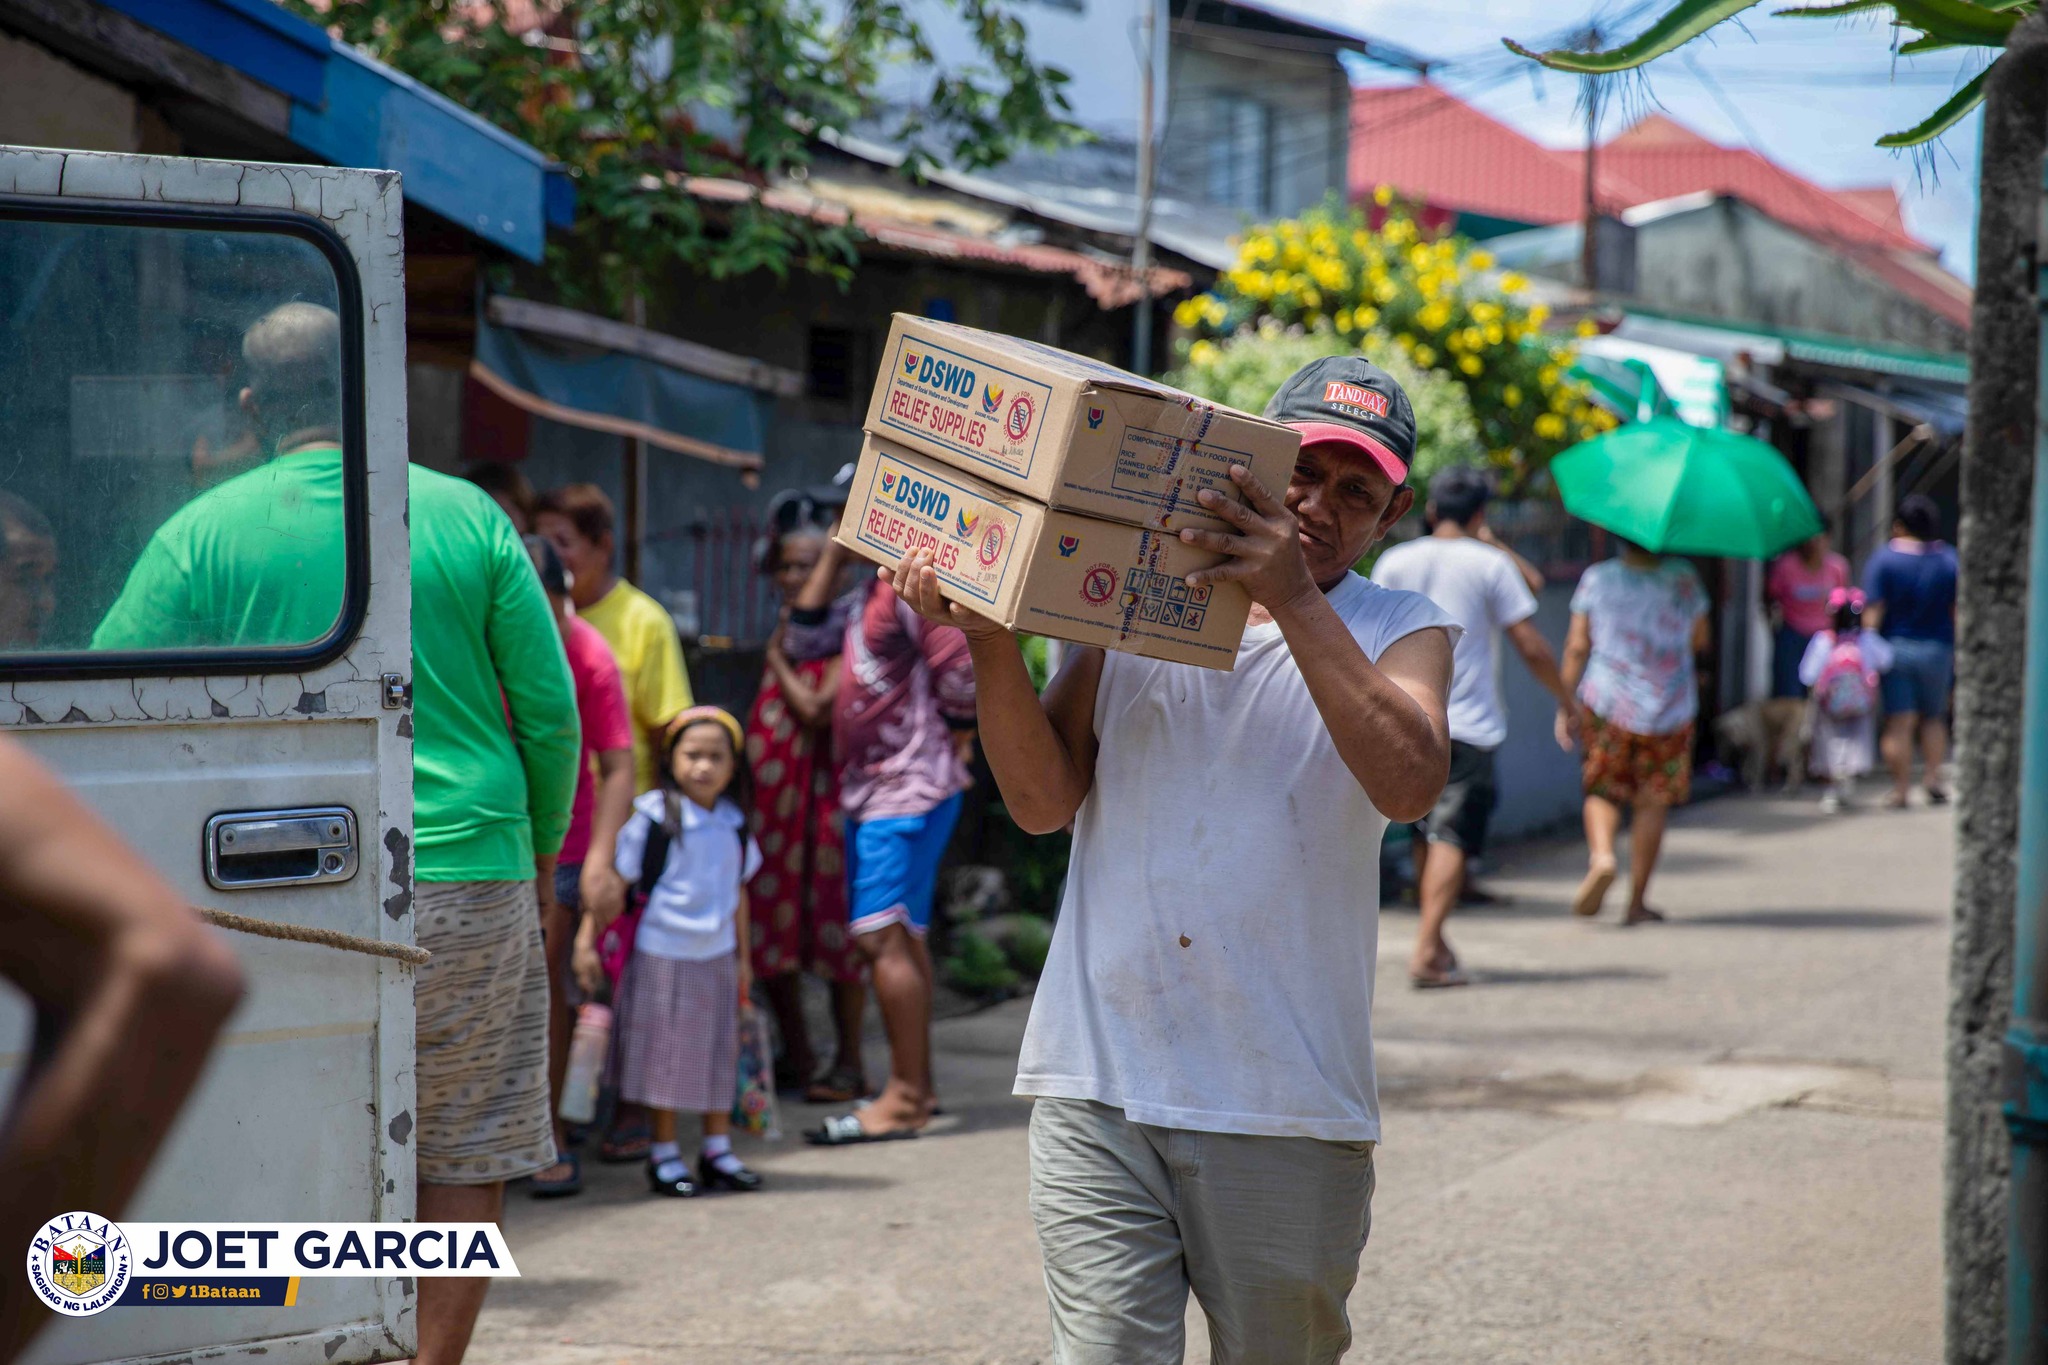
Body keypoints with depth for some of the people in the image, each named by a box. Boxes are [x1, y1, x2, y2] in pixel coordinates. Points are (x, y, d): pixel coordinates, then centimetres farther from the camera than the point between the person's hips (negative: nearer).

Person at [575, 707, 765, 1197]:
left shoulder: (733, 823, 3)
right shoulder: (654, 818, -14)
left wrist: (743, 957, 17)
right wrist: (588, 940, -14)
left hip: (717, 955, 5)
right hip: (663, 952, -5)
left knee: (718, 1050, 12)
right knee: (664, 1052, 4)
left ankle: (717, 1148, 23)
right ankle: (664, 1152, 15)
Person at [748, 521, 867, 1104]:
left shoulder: (842, 637, -8)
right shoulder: (784, 636, 16)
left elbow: (816, 710, -18)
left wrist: (779, 663, -6)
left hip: (823, 792, -8)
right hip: (772, 795, 8)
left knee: (835, 923, -3)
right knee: (772, 930, 9)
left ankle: (849, 1062, 4)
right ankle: (796, 1058, 19)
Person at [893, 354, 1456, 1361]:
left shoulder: (1399, 633, 7)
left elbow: (1409, 783, -14)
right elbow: (1043, 800, 3)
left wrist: (1293, 599, -18)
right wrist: (990, 643, -12)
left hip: (1286, 1111, 0)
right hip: (1101, 1093, 0)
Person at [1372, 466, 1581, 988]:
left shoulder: (1394, 562, 8)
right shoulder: (1491, 564, -2)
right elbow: (1532, 649, -2)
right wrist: (1567, 702, 10)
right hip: (1468, 725, -4)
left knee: (1427, 835, 17)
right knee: (1453, 835, -7)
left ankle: (1433, 942, 24)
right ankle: (1427, 951, -18)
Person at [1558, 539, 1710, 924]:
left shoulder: (1597, 579, -2)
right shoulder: (1684, 578, 0)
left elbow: (1577, 646, -3)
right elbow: (1699, 640, 10)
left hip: (1606, 702, 0)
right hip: (1669, 708, 0)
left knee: (1602, 791, 13)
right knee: (1652, 803, 7)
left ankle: (1601, 855, -16)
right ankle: (1637, 902, 7)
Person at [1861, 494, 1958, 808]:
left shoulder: (1883, 560, -6)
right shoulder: (1950, 560, 0)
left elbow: (1873, 611, -12)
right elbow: (1959, 612, 0)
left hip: (1895, 648, -2)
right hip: (1937, 649, 2)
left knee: (1899, 722, 0)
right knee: (1934, 718, 17)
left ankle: (1901, 788, -2)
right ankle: (1932, 776, 3)